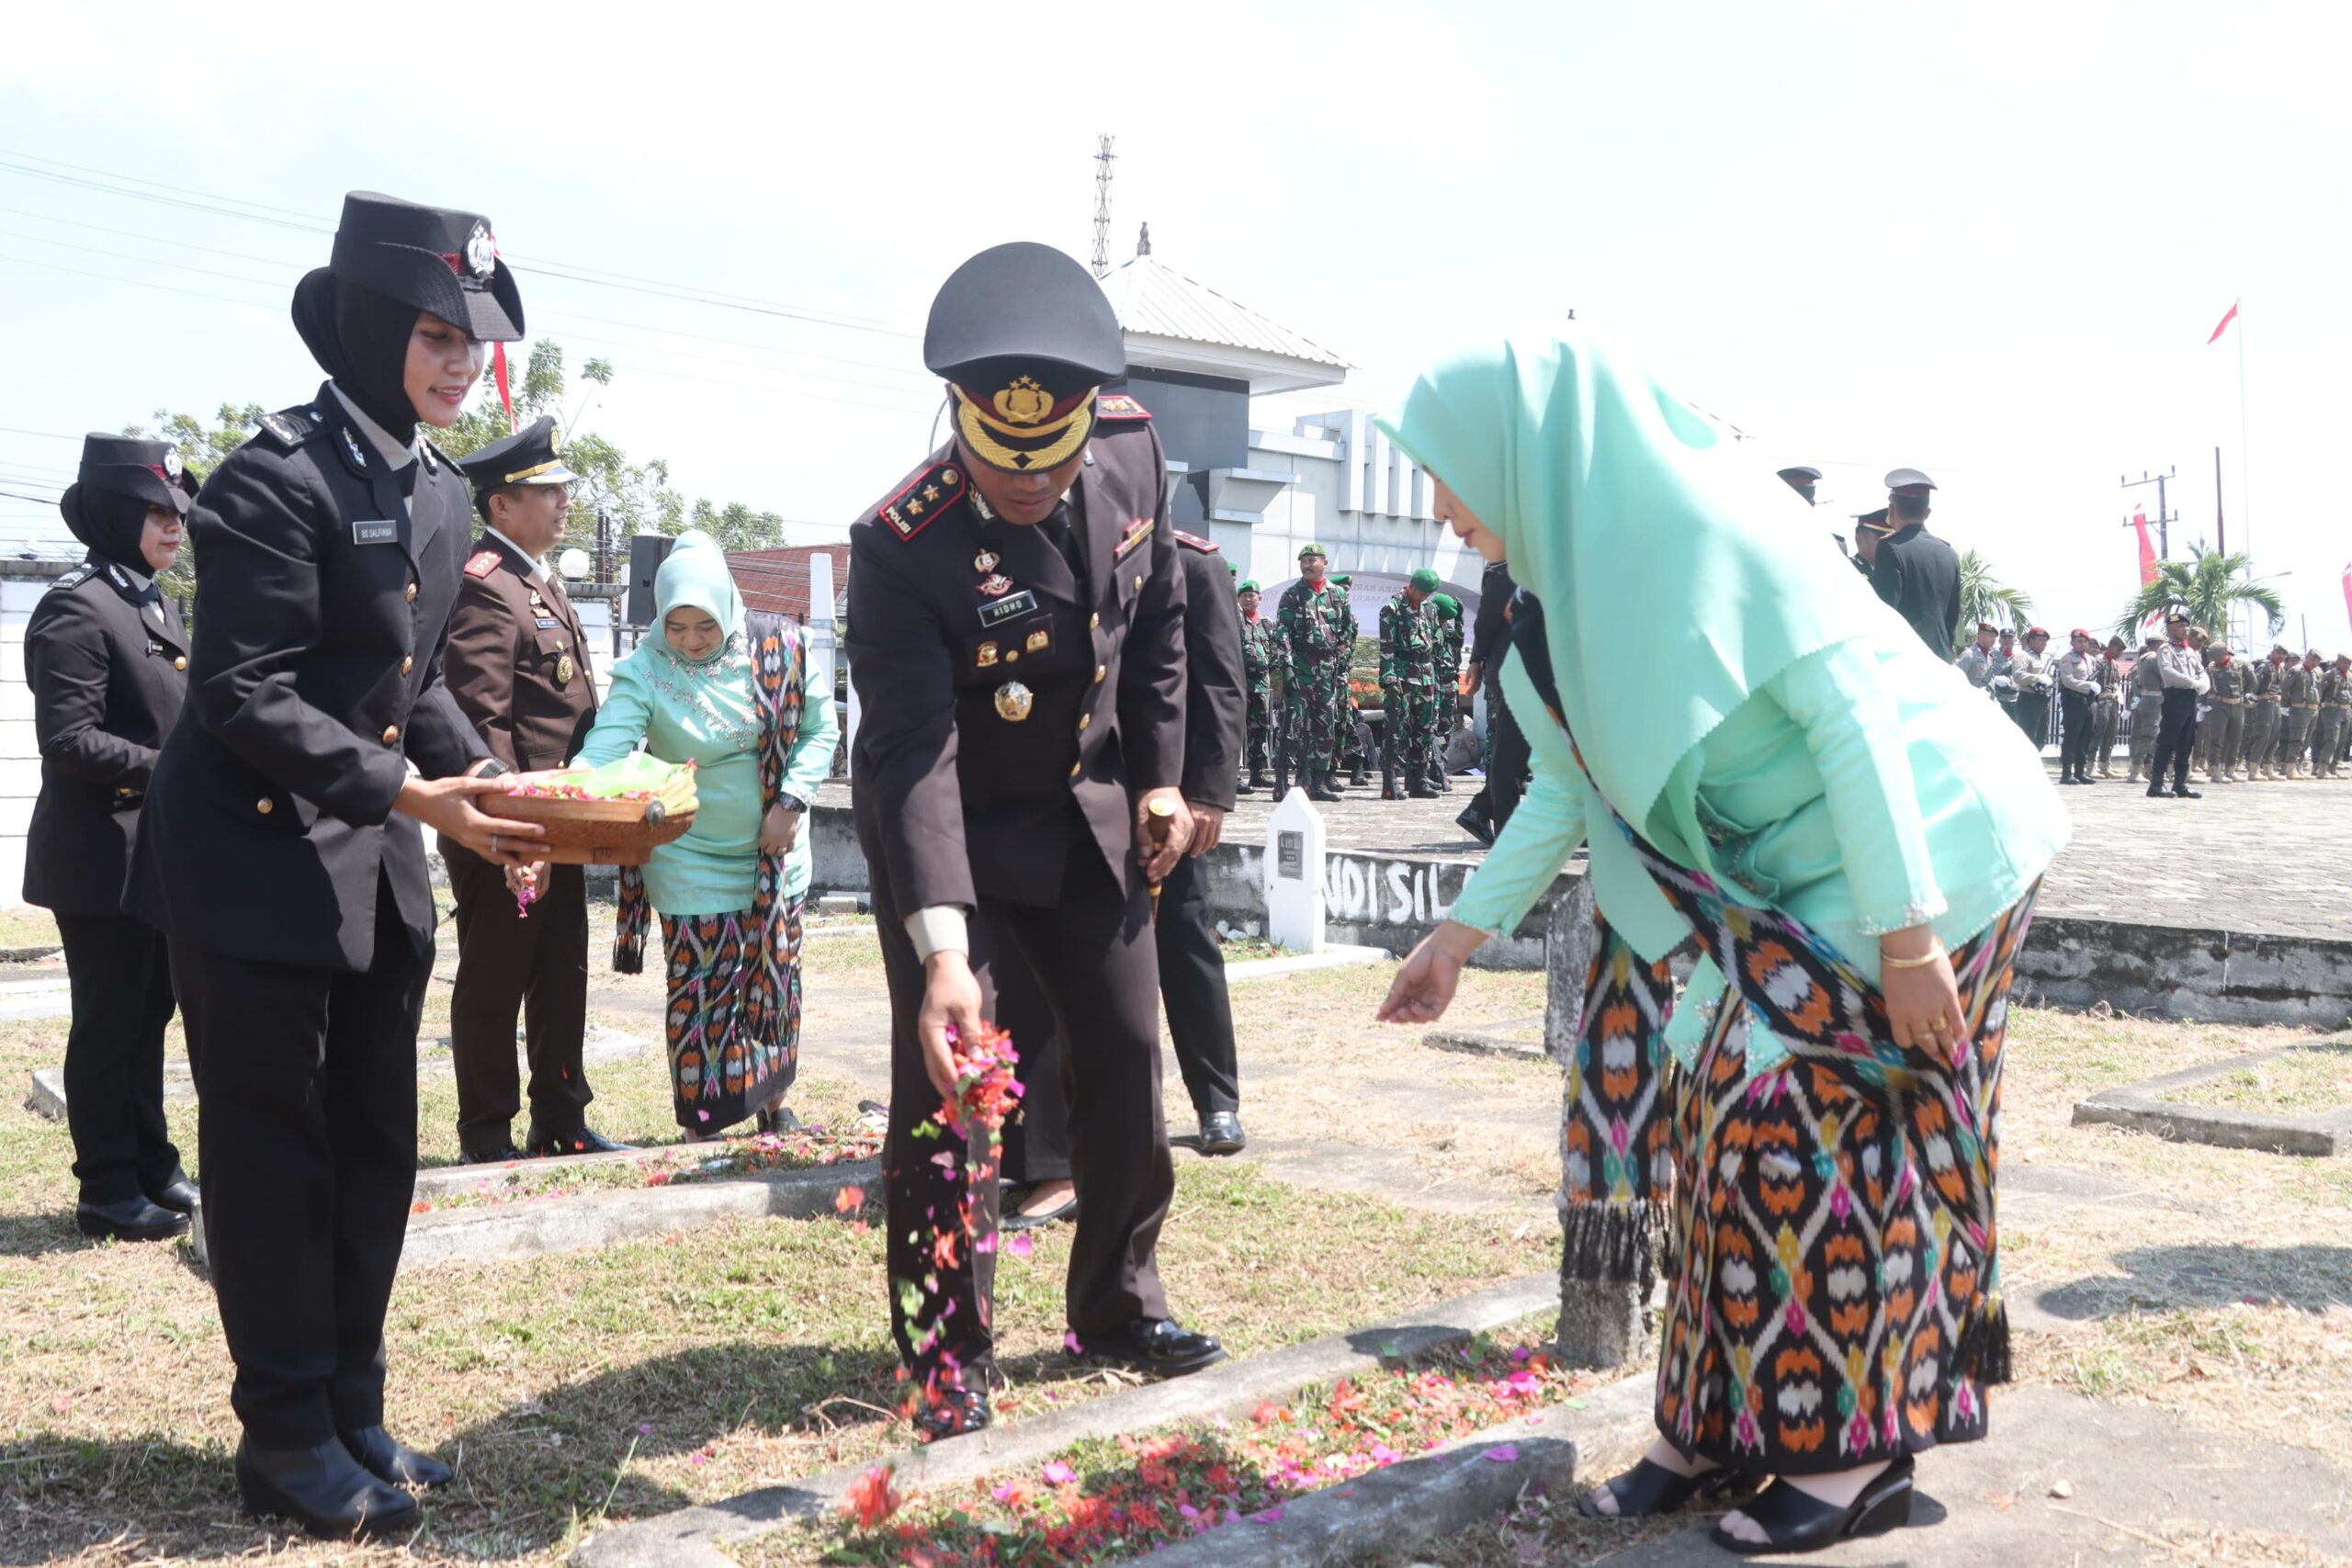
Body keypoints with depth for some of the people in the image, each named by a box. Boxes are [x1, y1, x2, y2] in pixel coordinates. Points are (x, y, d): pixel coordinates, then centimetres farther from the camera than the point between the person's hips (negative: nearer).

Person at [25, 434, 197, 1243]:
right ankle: (107, 1192, 12)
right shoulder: (76, 608, -14)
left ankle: (151, 1170, 26)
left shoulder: (158, 606, 14)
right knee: (108, 1024, 1)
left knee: (147, 1015, 16)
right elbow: (69, 740, -20)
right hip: (101, 858, -8)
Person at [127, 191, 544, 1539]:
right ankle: (287, 1435, 16)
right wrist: (408, 793, -26)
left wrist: (486, 781, 0)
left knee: (376, 1143, 12)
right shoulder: (281, 476, -16)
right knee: (270, 1148, 2)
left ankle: (352, 1412, 25)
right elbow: (245, 695, -20)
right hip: (253, 859, -8)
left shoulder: (442, 492, 9)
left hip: (378, 870, 8)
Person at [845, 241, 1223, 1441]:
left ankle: (1117, 1305, 28)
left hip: (1087, 806, 5)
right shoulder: (902, 544, -30)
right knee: (945, 1078, -6)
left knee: (1126, 1051, 9)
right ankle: (947, 1363, 11)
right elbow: (913, 752, -36)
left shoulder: (1132, 453, -15)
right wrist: (941, 947, -45)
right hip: (948, 824, -5)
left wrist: (1161, 778, 1)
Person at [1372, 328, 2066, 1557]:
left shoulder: (1705, 523, -22)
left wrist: (1907, 933, -24)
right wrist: (1461, 932, 12)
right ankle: (1729, 1418, 18)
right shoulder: (1568, 585, 3)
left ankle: (1862, 1450, 8)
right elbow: (1568, 781, 12)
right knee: (1727, 1116, 6)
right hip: (1781, 879, 8)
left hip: (1903, 856, -8)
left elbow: (1851, 712, -24)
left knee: (1810, 1124, -7)